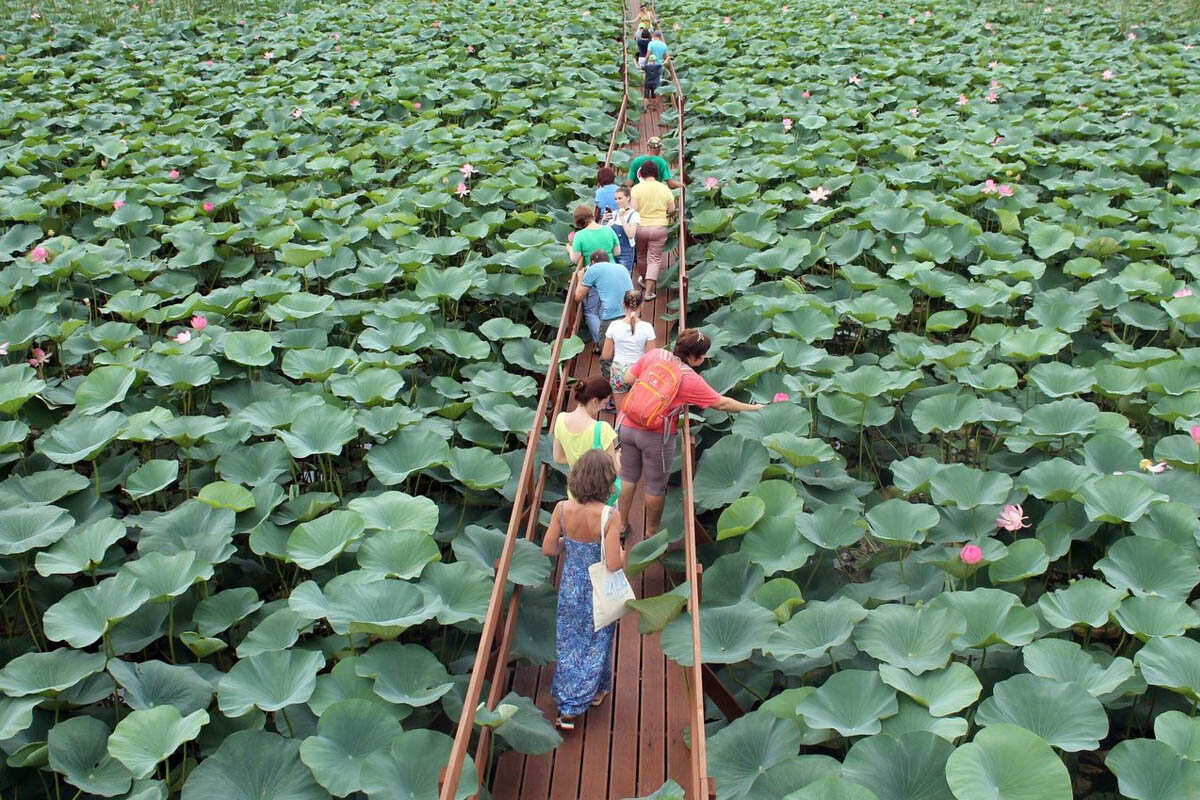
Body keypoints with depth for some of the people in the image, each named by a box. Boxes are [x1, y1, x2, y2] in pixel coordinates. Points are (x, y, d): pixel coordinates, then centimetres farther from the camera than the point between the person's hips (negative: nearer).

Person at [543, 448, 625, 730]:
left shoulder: (562, 509, -18)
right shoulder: (610, 516, -28)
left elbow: (548, 549, -8)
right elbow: (614, 564, -26)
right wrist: (623, 553, -4)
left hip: (571, 585, 3)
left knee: (568, 643, 20)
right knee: (596, 643, 22)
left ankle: (567, 711, 24)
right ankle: (594, 692, 39)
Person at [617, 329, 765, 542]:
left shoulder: (654, 355, -4)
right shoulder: (691, 380, -15)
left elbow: (628, 378, 5)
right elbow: (722, 404, -7)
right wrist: (753, 408, 5)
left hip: (627, 425, 5)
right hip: (656, 436, -5)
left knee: (628, 477, 21)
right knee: (655, 486, 15)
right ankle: (651, 533, 31)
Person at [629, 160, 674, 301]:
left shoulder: (637, 188, -9)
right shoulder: (665, 189, -3)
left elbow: (633, 209, -15)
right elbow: (671, 210, 3)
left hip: (640, 227, 0)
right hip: (659, 228, 0)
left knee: (641, 255, 23)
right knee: (655, 259, 4)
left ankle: (644, 280, 41)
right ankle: (649, 291, -1)